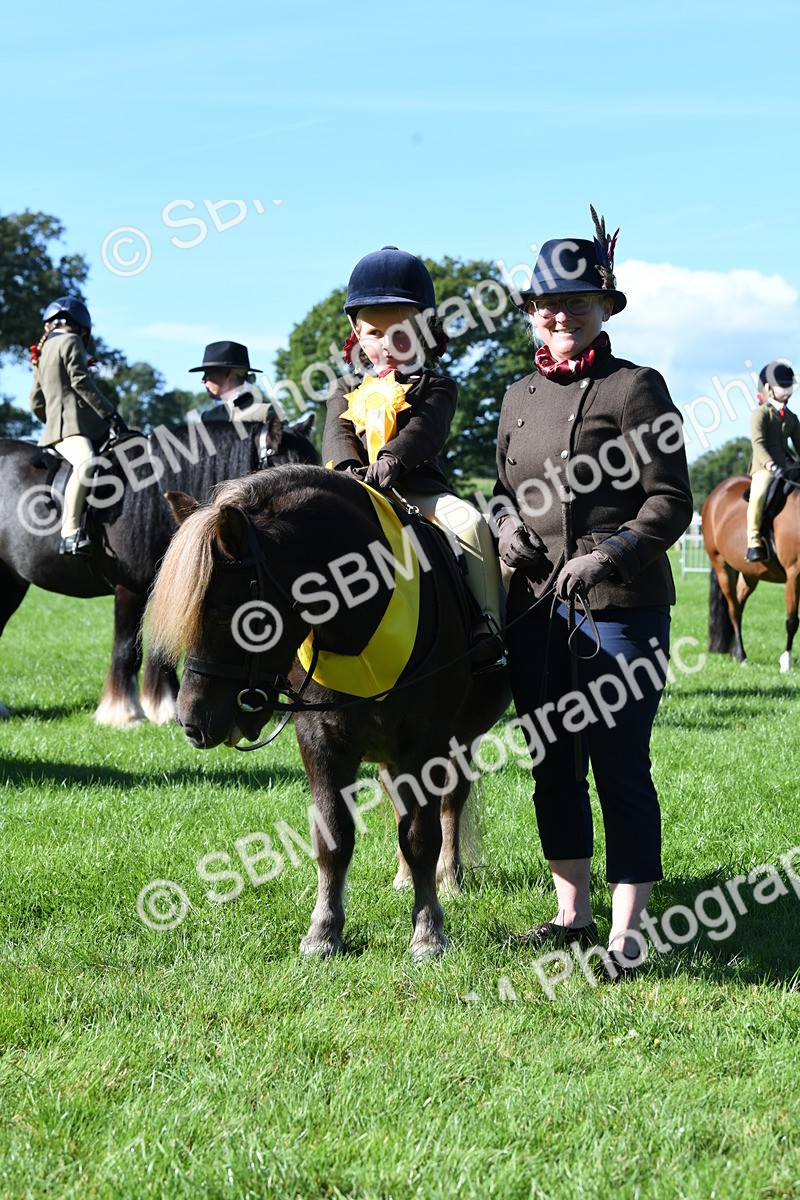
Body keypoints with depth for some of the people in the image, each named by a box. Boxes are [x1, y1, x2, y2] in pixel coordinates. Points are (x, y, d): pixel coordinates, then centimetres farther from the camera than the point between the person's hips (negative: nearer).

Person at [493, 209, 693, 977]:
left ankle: (627, 933, 1)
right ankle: (571, 914, 25)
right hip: (536, 605, 7)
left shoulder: (636, 388, -6)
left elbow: (670, 502, -9)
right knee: (553, 766, 13)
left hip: (620, 606, -6)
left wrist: (609, 553, -23)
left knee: (620, 769, -5)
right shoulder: (520, 397, 13)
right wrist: (506, 525, 1)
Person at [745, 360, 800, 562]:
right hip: (764, 468, -7)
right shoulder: (760, 414, -1)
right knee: (759, 495, -36)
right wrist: (772, 466, -28)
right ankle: (754, 542, -31)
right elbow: (758, 444, -14)